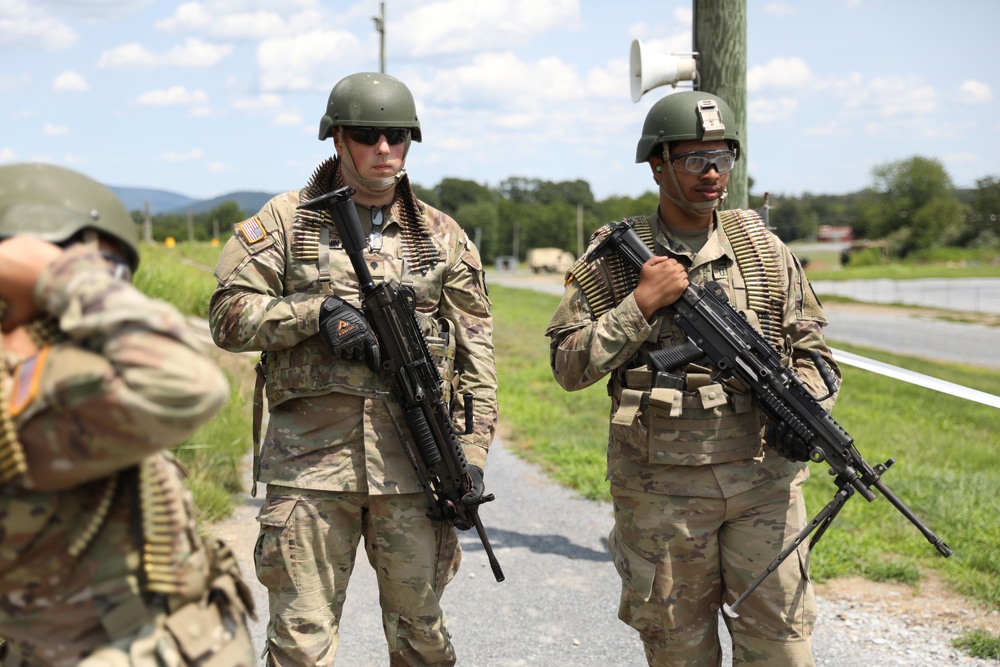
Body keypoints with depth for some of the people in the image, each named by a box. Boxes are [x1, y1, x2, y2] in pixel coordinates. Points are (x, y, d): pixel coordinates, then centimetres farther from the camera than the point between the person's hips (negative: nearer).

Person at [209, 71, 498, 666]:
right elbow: (229, 315, 0)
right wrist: (317, 311, -14)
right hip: (309, 461, -1)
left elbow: (475, 355, 8)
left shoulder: (442, 236, 10)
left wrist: (473, 454, 0)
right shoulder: (285, 221, 6)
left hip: (412, 461, 2)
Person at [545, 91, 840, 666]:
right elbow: (569, 366, -4)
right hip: (661, 489, -1)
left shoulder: (764, 248, 7)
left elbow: (810, 346, 13)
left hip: (764, 481, 2)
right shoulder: (615, 258, 0)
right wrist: (641, 304, -14)